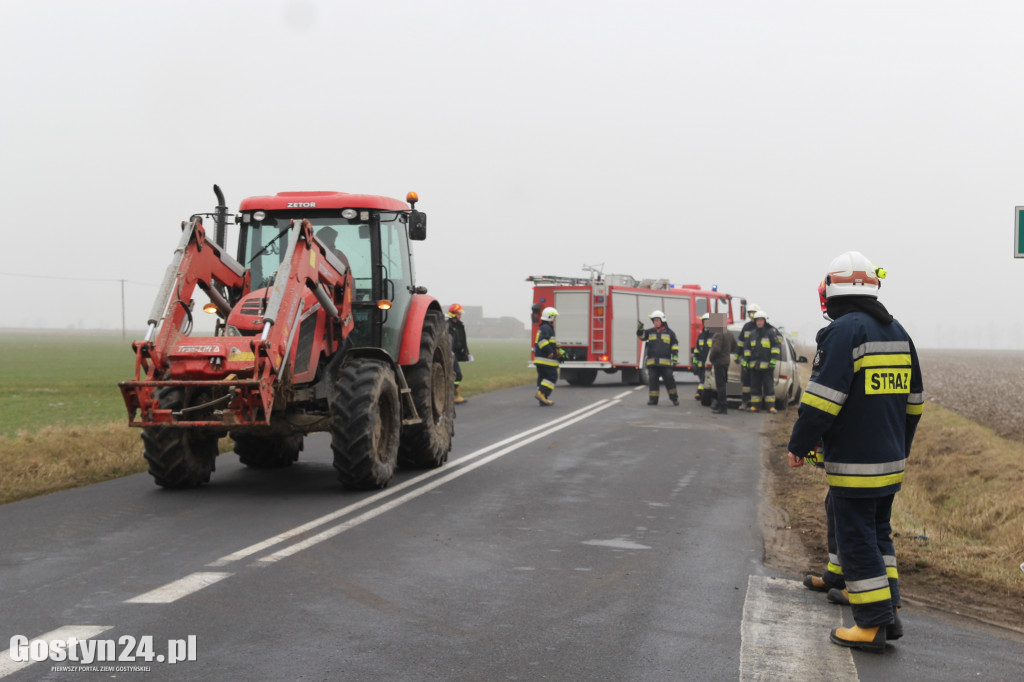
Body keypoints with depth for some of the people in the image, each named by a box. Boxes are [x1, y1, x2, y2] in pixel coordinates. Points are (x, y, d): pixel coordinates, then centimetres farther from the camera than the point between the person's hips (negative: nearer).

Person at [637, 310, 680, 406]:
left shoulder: (669, 332, 7)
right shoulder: (650, 332, 13)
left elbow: (674, 345, 7)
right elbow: (642, 336, 2)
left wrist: (675, 356, -1)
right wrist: (640, 329, -18)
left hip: (665, 362, -2)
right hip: (652, 361, 3)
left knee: (669, 380, -3)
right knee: (652, 380, 2)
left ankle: (674, 398, 5)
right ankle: (653, 398, 7)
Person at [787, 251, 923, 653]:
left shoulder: (844, 331, -15)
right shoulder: (897, 332, 12)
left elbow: (823, 397, -19)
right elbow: (913, 400, 18)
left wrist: (798, 445, -8)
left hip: (853, 464, -8)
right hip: (891, 461, 8)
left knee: (857, 540, 0)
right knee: (879, 534, 19)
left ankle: (872, 625, 3)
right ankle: (889, 613, 19)